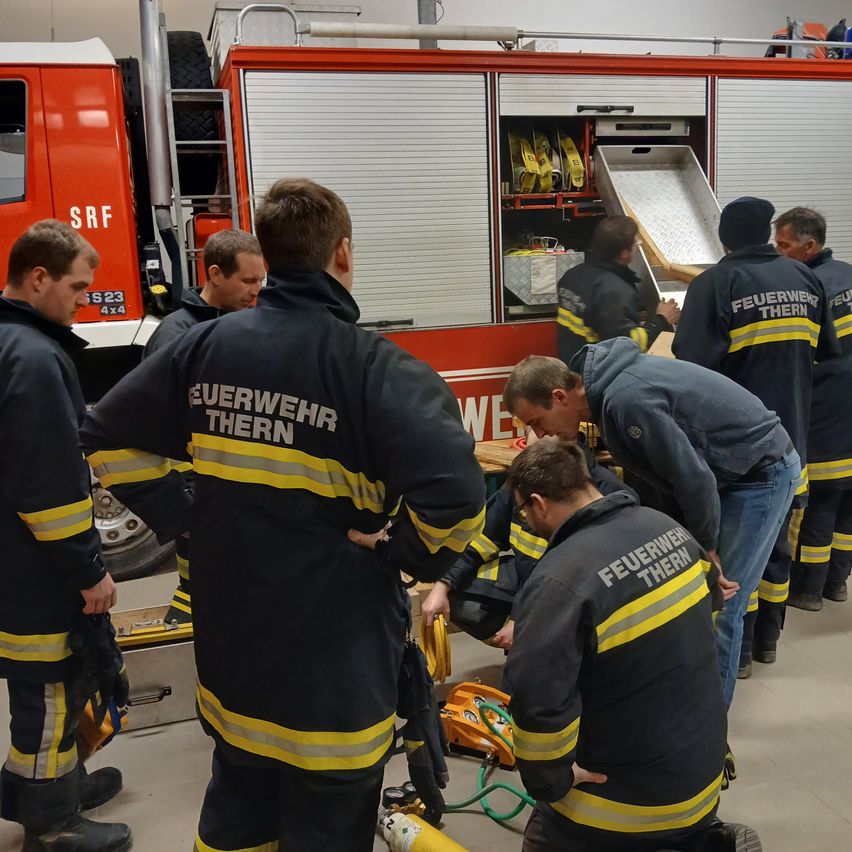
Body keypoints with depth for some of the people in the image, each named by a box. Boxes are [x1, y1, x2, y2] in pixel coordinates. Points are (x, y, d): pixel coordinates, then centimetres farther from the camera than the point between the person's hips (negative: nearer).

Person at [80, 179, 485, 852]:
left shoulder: (205, 345, -3)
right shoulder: (374, 366, -21)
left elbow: (107, 436, 6)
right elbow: (457, 497, -31)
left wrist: (185, 519, 4)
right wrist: (406, 556, -12)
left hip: (230, 647, 6)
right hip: (334, 661, -5)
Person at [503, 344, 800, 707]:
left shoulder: (627, 400, -31)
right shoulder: (610, 381, -2)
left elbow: (692, 478, -26)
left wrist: (707, 550, -11)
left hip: (762, 472, -9)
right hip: (729, 470, 9)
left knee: (718, 606, -3)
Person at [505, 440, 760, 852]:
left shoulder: (559, 580, -28)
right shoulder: (667, 527, -3)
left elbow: (537, 703, -33)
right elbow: (711, 592, 17)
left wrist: (549, 782, -14)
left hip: (634, 797, -7)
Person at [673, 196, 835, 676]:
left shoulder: (714, 284, -13)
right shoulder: (806, 279, 5)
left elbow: (694, 364, -21)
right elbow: (826, 350, 12)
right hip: (789, 436, 5)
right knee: (776, 536, 17)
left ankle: (736, 649, 13)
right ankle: (768, 638, 29)